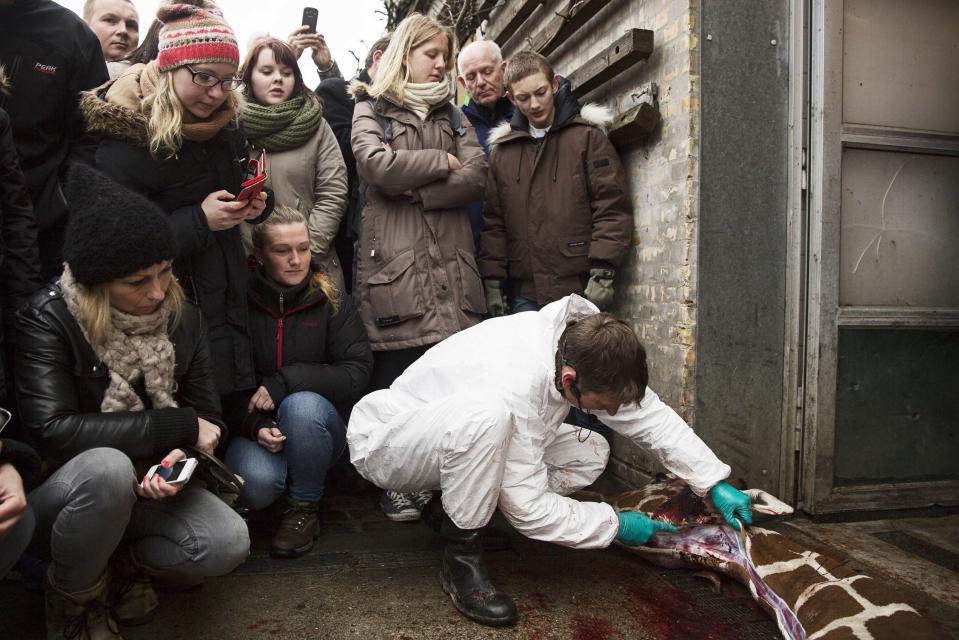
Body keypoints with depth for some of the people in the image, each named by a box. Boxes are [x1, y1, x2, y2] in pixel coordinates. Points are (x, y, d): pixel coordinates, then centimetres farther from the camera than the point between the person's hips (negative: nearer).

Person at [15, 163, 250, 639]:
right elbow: (53, 431, -28)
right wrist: (177, 427, -25)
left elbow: (206, 413, -3)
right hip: (61, 490, -3)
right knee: (108, 467, -37)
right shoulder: (48, 320, -18)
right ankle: (73, 596, -6)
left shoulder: (182, 318, -5)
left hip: (144, 486, 3)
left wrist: (184, 456, -27)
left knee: (228, 545, -21)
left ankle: (128, 555, 11)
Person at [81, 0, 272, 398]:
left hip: (231, 300, 6)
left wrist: (256, 204, -7)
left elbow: (246, 187, 17)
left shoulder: (225, 125, 2)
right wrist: (198, 221, -25)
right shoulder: (125, 140, -16)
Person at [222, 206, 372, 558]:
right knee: (256, 483, -31)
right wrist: (255, 425, -20)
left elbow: (356, 373, -12)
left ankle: (305, 508, -9)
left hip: (315, 424, 1)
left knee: (301, 405, -33)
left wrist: (285, 383, -22)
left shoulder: (331, 301, -5)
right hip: (255, 426, 0)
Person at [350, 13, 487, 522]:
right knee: (395, 378, -1)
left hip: (450, 265, 3)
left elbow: (476, 177, 4)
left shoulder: (451, 114, 21)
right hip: (393, 265, -3)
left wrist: (416, 190, -7)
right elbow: (378, 166, -11)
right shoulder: (371, 110, 11)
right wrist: (442, 162, 0)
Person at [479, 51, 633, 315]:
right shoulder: (501, 149, 13)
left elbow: (613, 208, -4)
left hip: (579, 288, -3)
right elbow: (493, 222, 11)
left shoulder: (588, 136, 2)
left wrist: (602, 272, -12)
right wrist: (492, 281, 4)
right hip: (525, 295, 4)